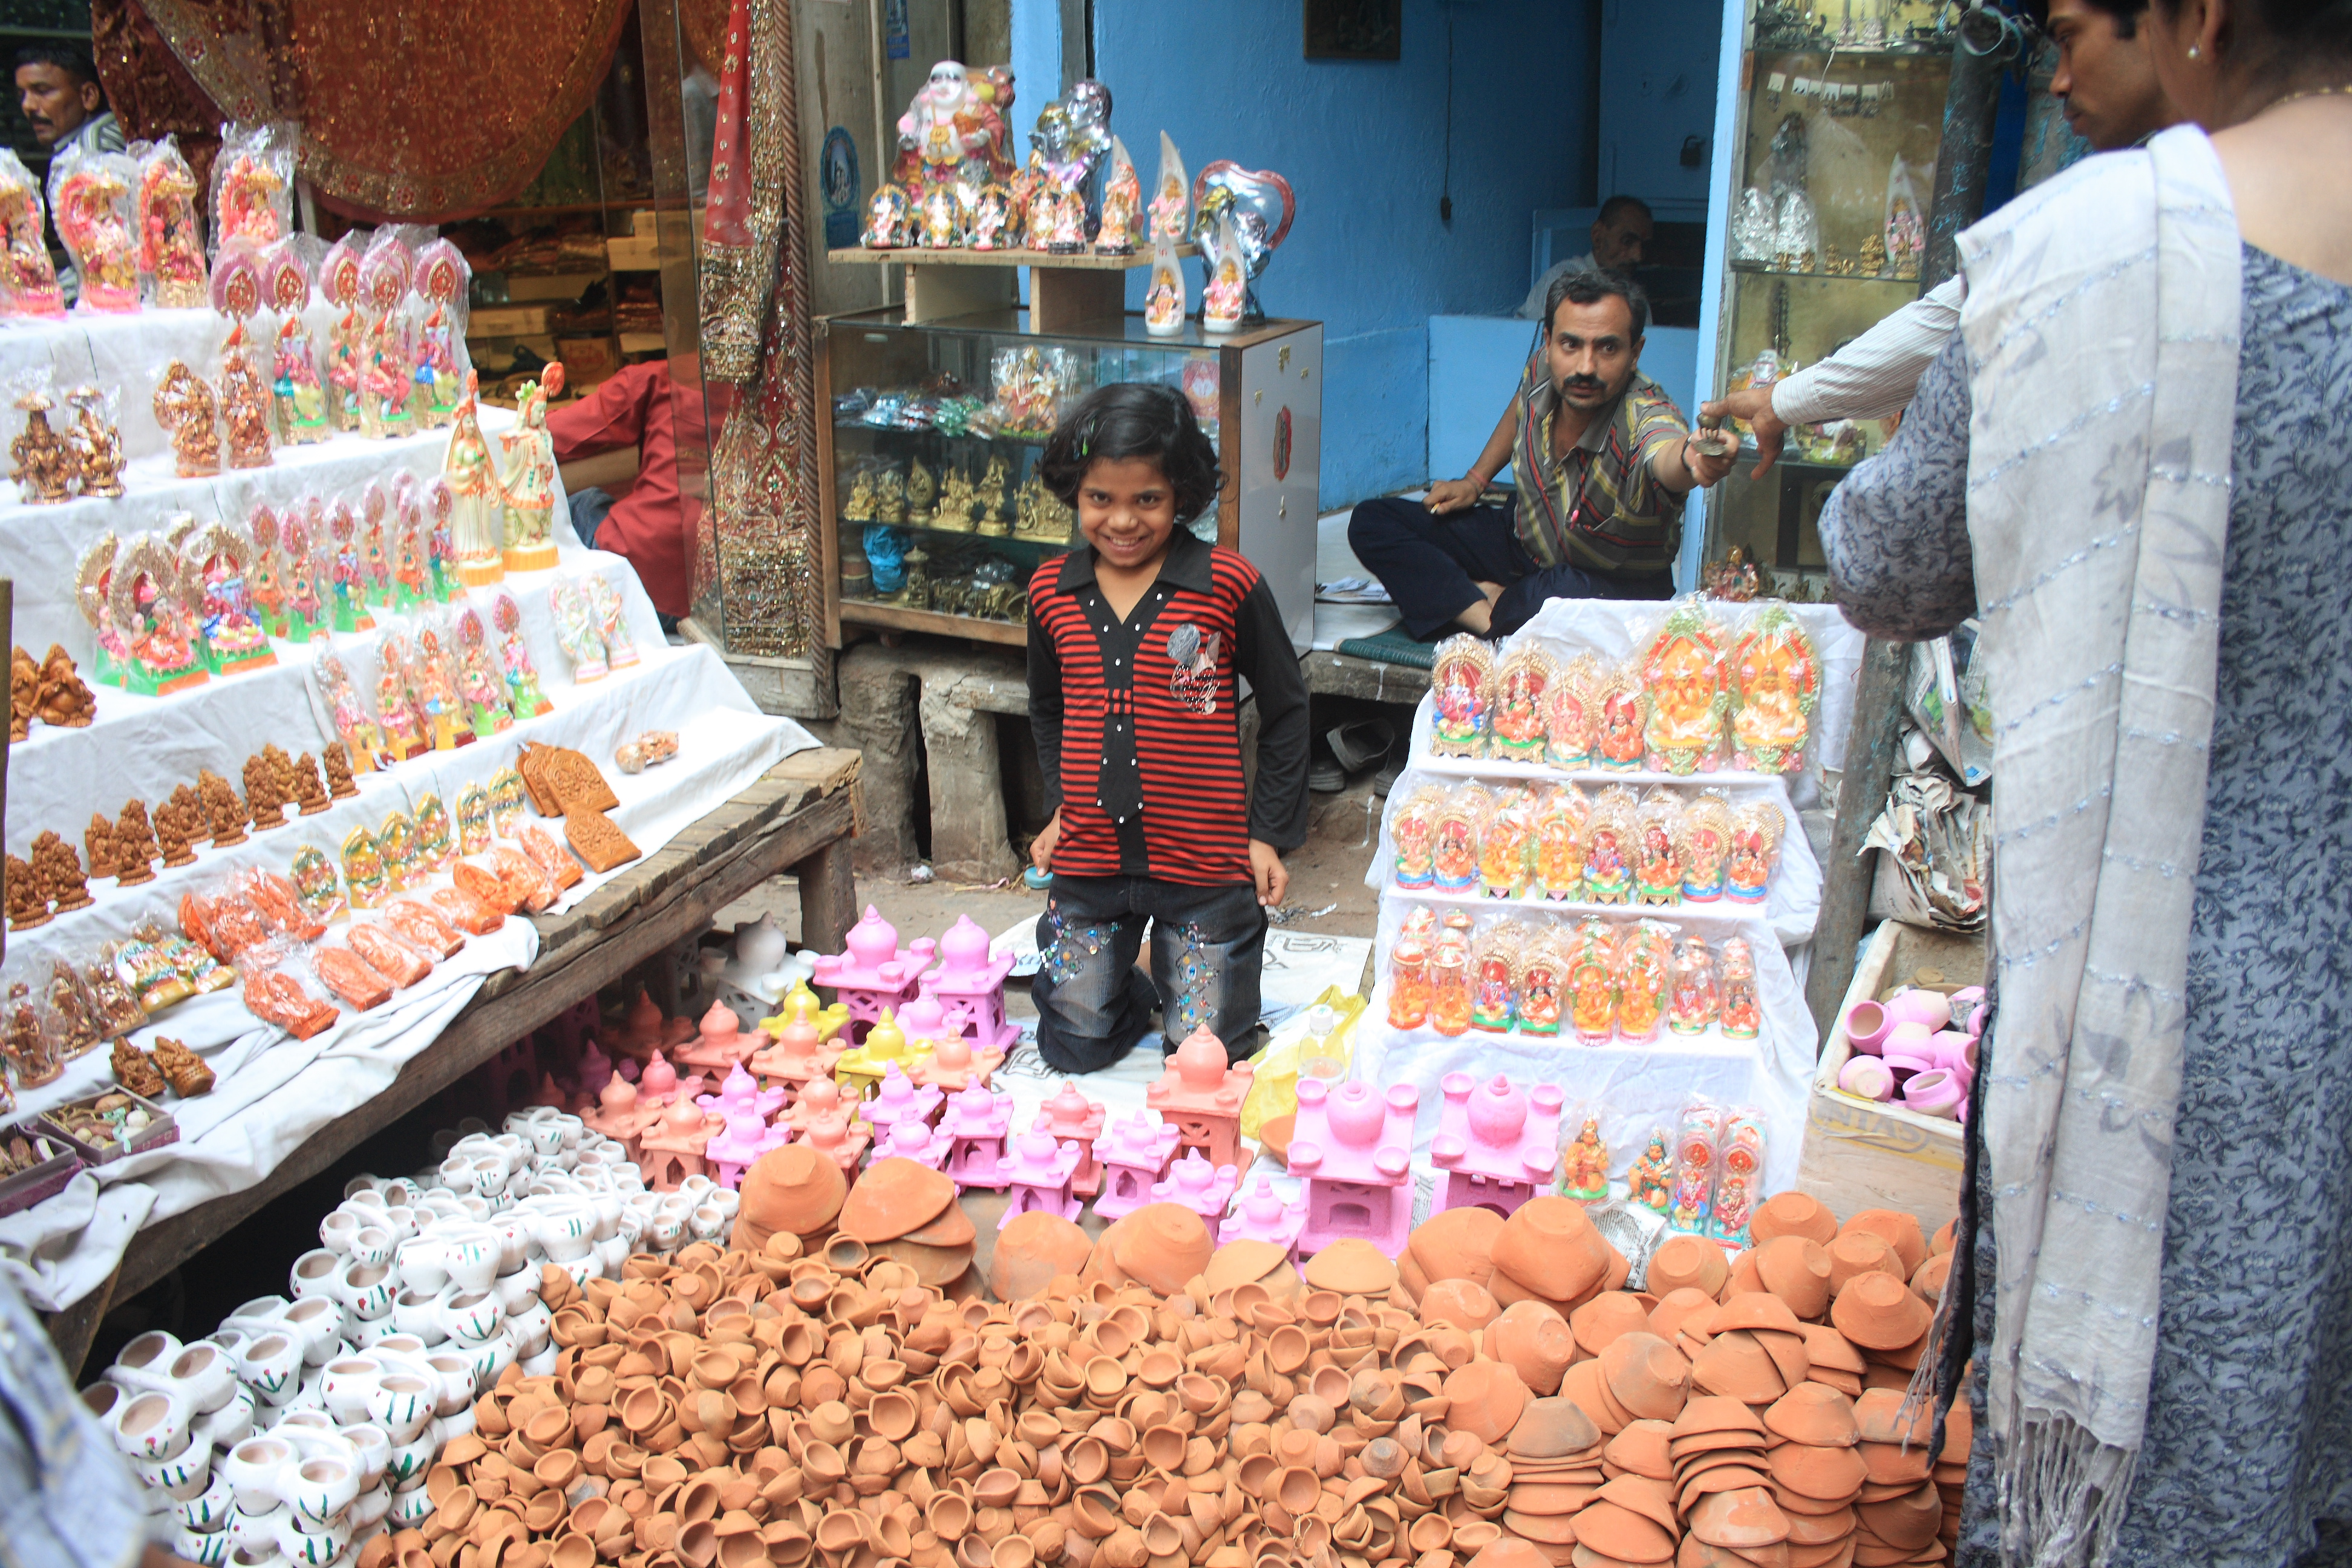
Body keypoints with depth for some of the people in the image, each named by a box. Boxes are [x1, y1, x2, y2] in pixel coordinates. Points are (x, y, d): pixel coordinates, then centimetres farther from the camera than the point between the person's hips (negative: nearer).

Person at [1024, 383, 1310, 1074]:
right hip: (1088, 859, 3)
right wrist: (1060, 808, 9)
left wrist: (1269, 834, -2)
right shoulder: (1051, 592, 2)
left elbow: (1286, 710, 0)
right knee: (1076, 1047, 8)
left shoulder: (1228, 584, -10)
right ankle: (1133, 985, 38)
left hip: (1206, 864, -3)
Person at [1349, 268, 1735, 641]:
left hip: (1615, 585, -6)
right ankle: (1487, 620, -24)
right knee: (1372, 521, -7)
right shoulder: (1542, 369, -16)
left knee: (1568, 595, -44)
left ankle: (1499, 606, -9)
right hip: (1521, 540, 6)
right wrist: (1474, 480, 6)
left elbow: (1666, 457, -61)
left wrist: (1693, 460, -84)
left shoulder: (1646, 419, -34)